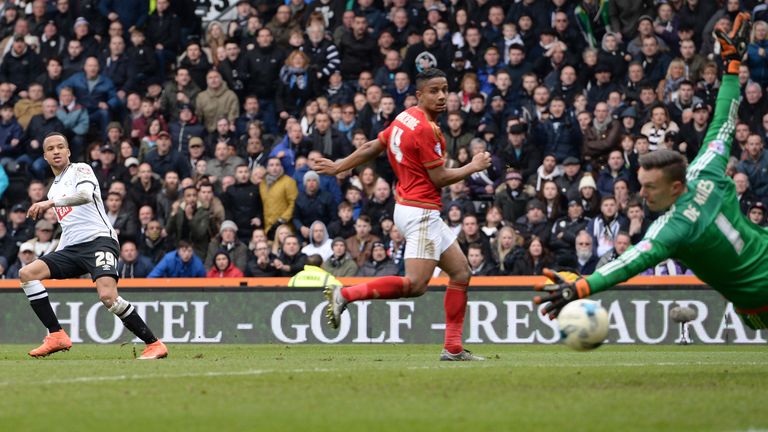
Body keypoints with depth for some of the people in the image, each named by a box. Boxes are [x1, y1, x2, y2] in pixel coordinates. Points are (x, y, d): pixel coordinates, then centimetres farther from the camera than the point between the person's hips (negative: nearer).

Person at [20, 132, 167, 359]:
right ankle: (57, 336, -11)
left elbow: (85, 195, -21)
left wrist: (50, 203, -28)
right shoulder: (54, 188, 26)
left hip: (99, 240, -8)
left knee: (107, 296, -29)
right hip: (71, 248, 8)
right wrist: (54, 261, 24)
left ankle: (154, 344, -18)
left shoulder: (80, 170, 2)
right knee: (26, 273, -9)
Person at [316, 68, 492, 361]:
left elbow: (371, 148, 16)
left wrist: (338, 167, 26)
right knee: (416, 285, -18)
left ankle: (453, 348, 10)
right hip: (421, 212, -11)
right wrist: (473, 167, -1)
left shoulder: (405, 118, 10)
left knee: (461, 272, 12)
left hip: (409, 207, 11)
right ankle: (345, 295, -14)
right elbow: (439, 178, -15)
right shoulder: (425, 128, -18)